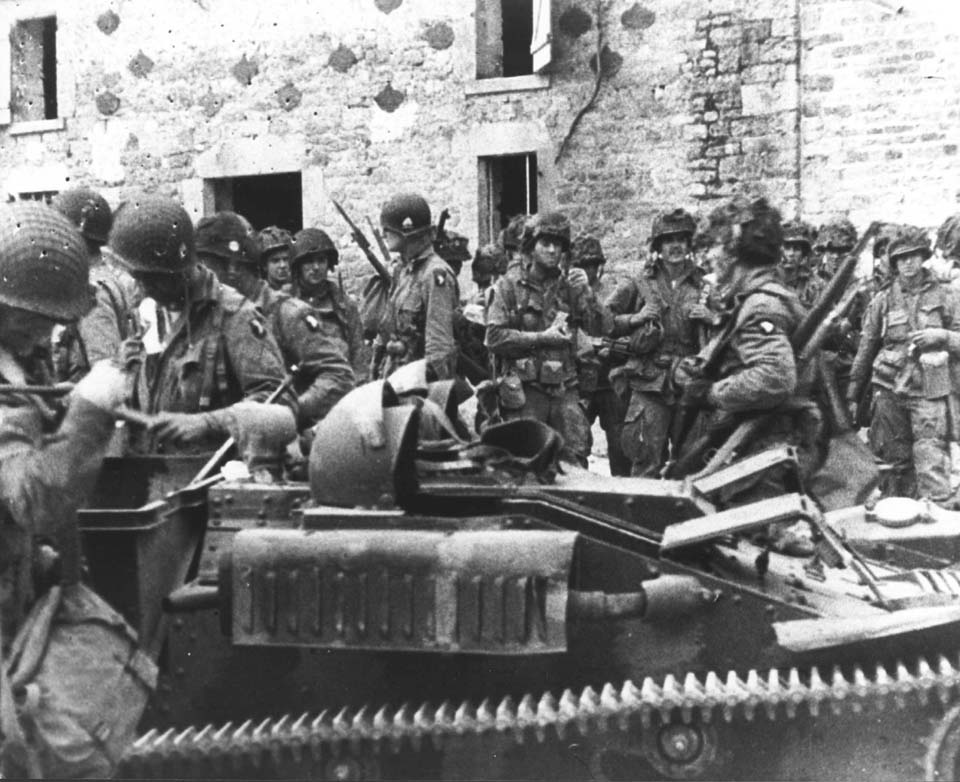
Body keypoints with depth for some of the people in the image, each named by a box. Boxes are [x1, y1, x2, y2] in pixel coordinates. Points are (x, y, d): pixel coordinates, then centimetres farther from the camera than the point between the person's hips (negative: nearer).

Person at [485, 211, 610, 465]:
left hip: (565, 389, 3)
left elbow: (601, 328, 3)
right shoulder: (510, 285, 0)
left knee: (576, 459, 2)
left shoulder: (570, 284, 10)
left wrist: (586, 292, -11)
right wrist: (542, 338, -12)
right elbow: (494, 337, -9)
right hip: (525, 389, -3)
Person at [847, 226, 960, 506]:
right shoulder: (882, 299, 8)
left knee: (932, 466, -9)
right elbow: (866, 348, 11)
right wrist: (853, 393, 11)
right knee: (897, 462, 10)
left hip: (930, 392, -2)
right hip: (890, 391, 2)